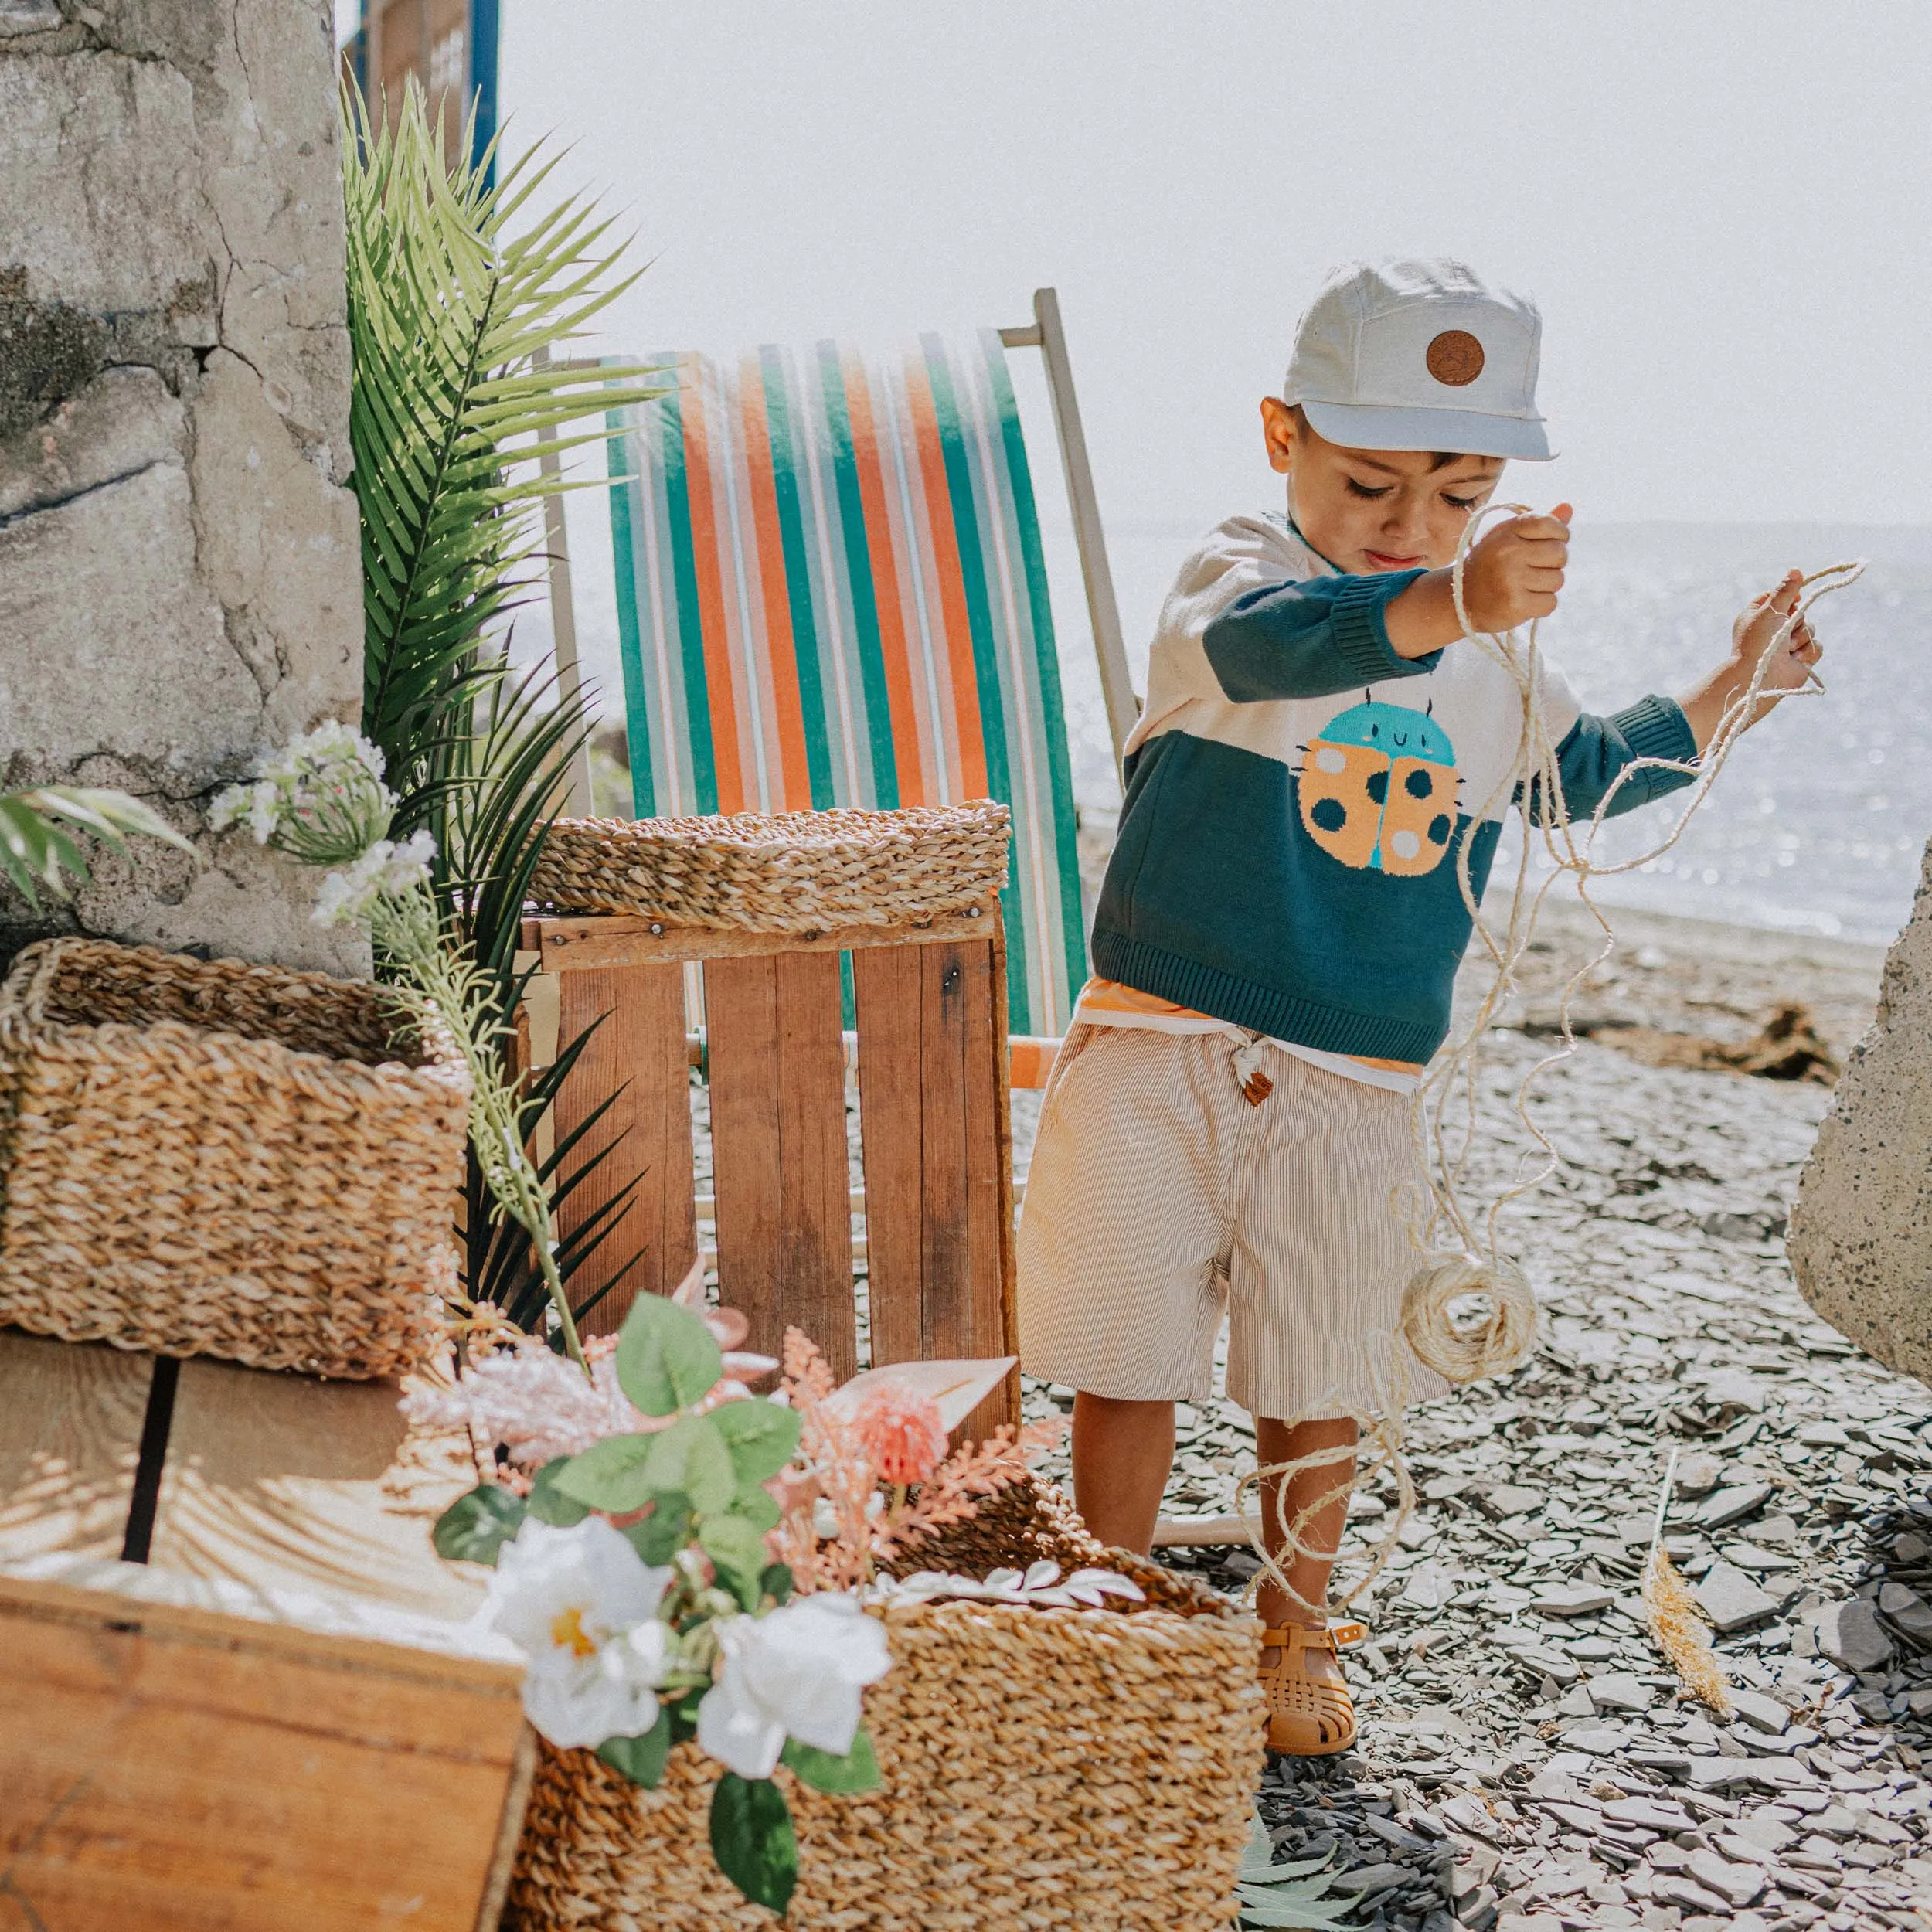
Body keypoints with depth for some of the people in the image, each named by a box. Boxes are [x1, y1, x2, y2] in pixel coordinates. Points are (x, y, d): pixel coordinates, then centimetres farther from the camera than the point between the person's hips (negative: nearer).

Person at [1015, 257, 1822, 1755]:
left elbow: (1583, 772, 27)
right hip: (1166, 1053, -3)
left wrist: (1730, 692, 14)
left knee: (1319, 1387, 12)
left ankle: (1294, 1639, 32)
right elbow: (1273, 640, -36)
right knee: (1130, 1363, 5)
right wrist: (1449, 603, -53)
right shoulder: (1239, 576, -10)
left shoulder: (1495, 666, 8)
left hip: (1354, 1085, 4)